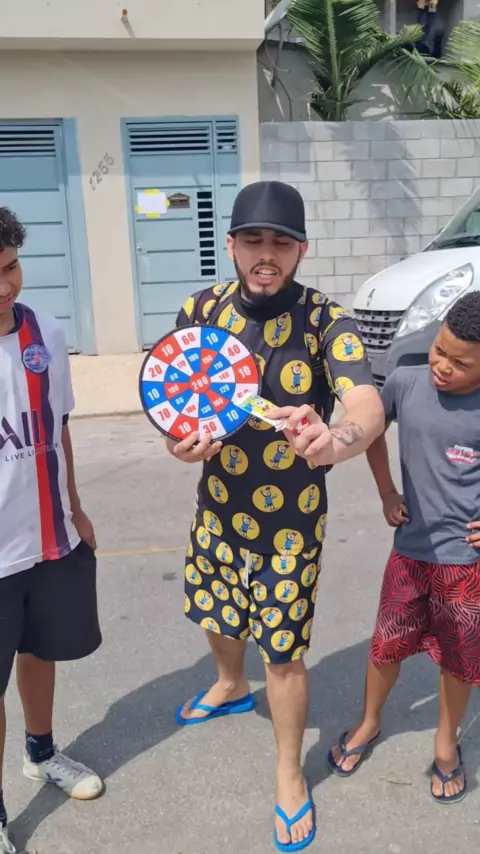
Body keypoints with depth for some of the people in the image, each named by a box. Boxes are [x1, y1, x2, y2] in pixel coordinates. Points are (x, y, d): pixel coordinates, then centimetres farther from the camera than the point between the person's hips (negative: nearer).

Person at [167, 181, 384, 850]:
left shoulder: (325, 320, -18)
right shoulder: (201, 310, -7)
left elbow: (369, 407, -32)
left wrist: (336, 439, -55)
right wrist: (178, 438, -24)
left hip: (292, 517, -4)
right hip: (219, 503, 4)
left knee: (284, 651, 8)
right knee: (218, 616, 26)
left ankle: (290, 774, 35)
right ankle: (232, 687, 60)